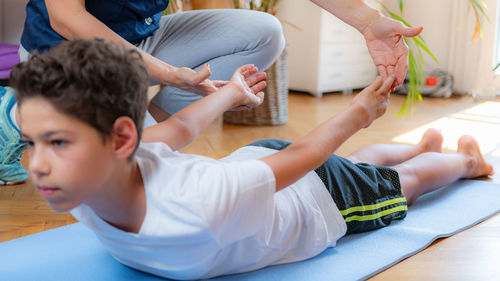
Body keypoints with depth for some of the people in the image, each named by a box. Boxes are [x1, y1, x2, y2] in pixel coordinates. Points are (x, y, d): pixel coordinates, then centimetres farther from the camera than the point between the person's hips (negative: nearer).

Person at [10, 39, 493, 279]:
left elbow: (301, 156, -32)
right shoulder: (86, 182, -29)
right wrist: (228, 95, 8)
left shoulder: (202, 207, -51)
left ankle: (466, 159, 62)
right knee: (357, 161, 36)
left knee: (403, 181, 28)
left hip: (320, 196, -5)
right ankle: (426, 144, 68)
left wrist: (359, 112, -14)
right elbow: (178, 130, -9)